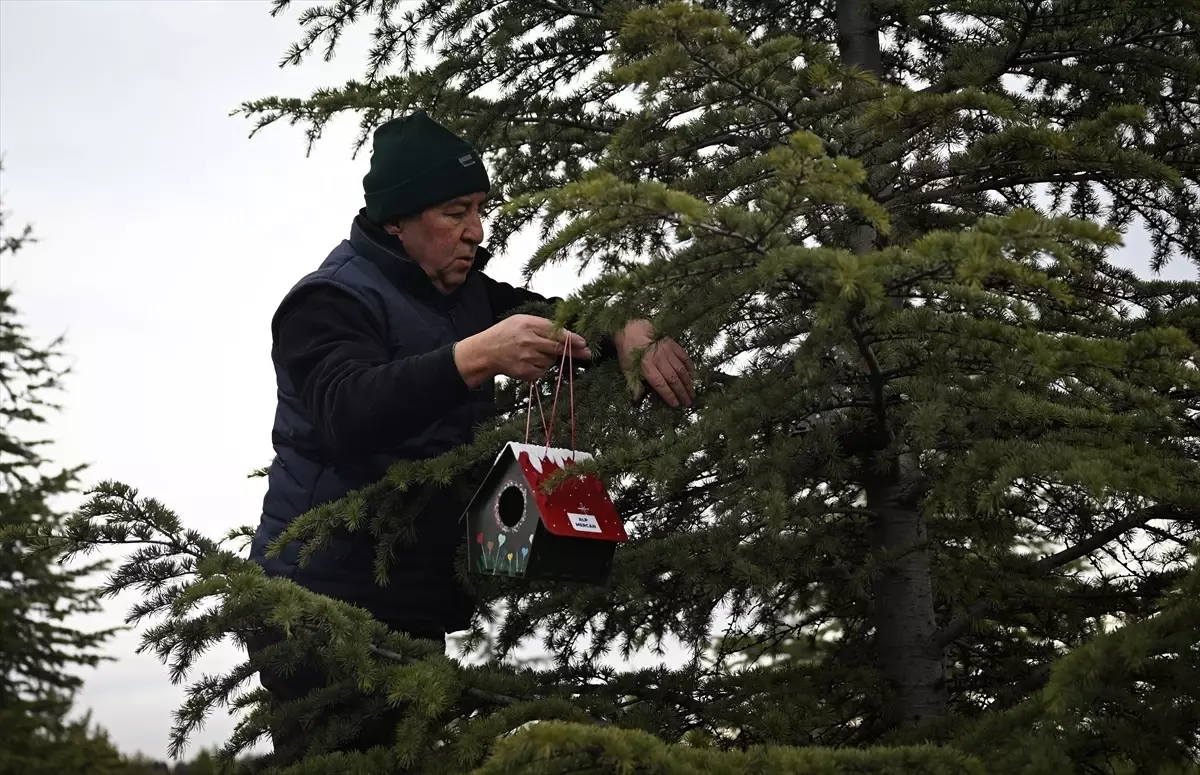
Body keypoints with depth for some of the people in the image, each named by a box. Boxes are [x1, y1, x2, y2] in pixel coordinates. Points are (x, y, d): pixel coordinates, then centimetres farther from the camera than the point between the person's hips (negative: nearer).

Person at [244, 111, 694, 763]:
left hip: (417, 608, 7)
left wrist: (631, 335, -6)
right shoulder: (331, 301, -11)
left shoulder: (464, 292, 14)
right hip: (325, 610, -7)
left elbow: (566, 326, 17)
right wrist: (478, 357, -41)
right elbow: (351, 413, -29)